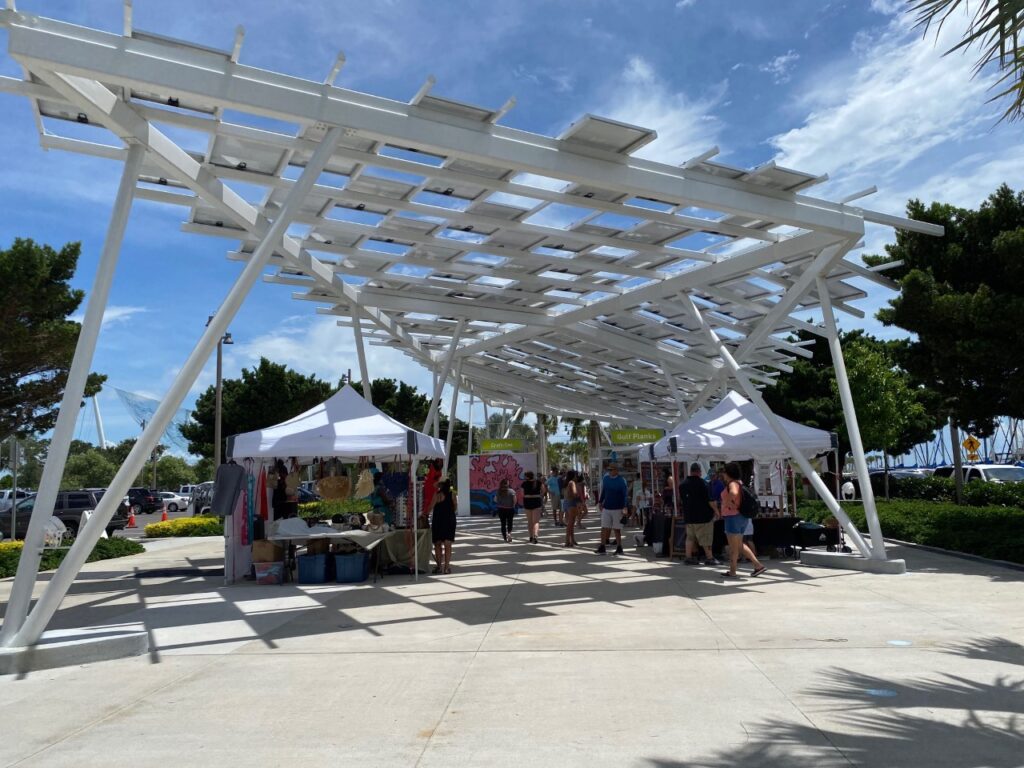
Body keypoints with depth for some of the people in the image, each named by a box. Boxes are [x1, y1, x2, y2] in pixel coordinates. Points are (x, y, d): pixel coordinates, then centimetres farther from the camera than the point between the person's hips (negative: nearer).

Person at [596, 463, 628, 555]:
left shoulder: (622, 480, -7)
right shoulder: (605, 478, 6)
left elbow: (625, 494, -8)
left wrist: (624, 507, -13)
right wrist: (600, 502, 15)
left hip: (617, 509, -4)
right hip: (606, 508, 4)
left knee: (617, 529, 4)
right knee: (604, 528, 1)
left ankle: (619, 548, 15)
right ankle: (602, 547, 5)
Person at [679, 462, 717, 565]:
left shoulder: (682, 484, 7)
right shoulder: (701, 482, -12)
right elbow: (709, 499, -13)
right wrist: (715, 510, -2)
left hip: (688, 515, 6)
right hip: (703, 514, -6)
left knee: (690, 537, 10)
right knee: (706, 537, 2)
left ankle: (689, 557, 7)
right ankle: (709, 558, 5)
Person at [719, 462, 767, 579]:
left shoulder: (732, 483, -16)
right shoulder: (739, 483, 14)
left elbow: (733, 493, -39)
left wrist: (728, 503, -25)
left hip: (733, 517, -10)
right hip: (741, 517, 10)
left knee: (733, 546, 0)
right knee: (739, 544, 18)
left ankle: (732, 572, 7)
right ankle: (758, 565, 16)